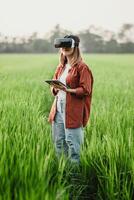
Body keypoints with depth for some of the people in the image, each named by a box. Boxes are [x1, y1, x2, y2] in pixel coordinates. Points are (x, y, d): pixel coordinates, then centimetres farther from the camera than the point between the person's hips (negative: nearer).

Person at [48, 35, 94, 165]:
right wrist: (54, 88, -3)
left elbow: (85, 90, -12)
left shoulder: (81, 67, -8)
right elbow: (54, 84, 21)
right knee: (58, 140, 12)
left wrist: (68, 90, -24)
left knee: (71, 141, -4)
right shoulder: (61, 66, 15)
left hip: (72, 110, -7)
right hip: (58, 108, 7)